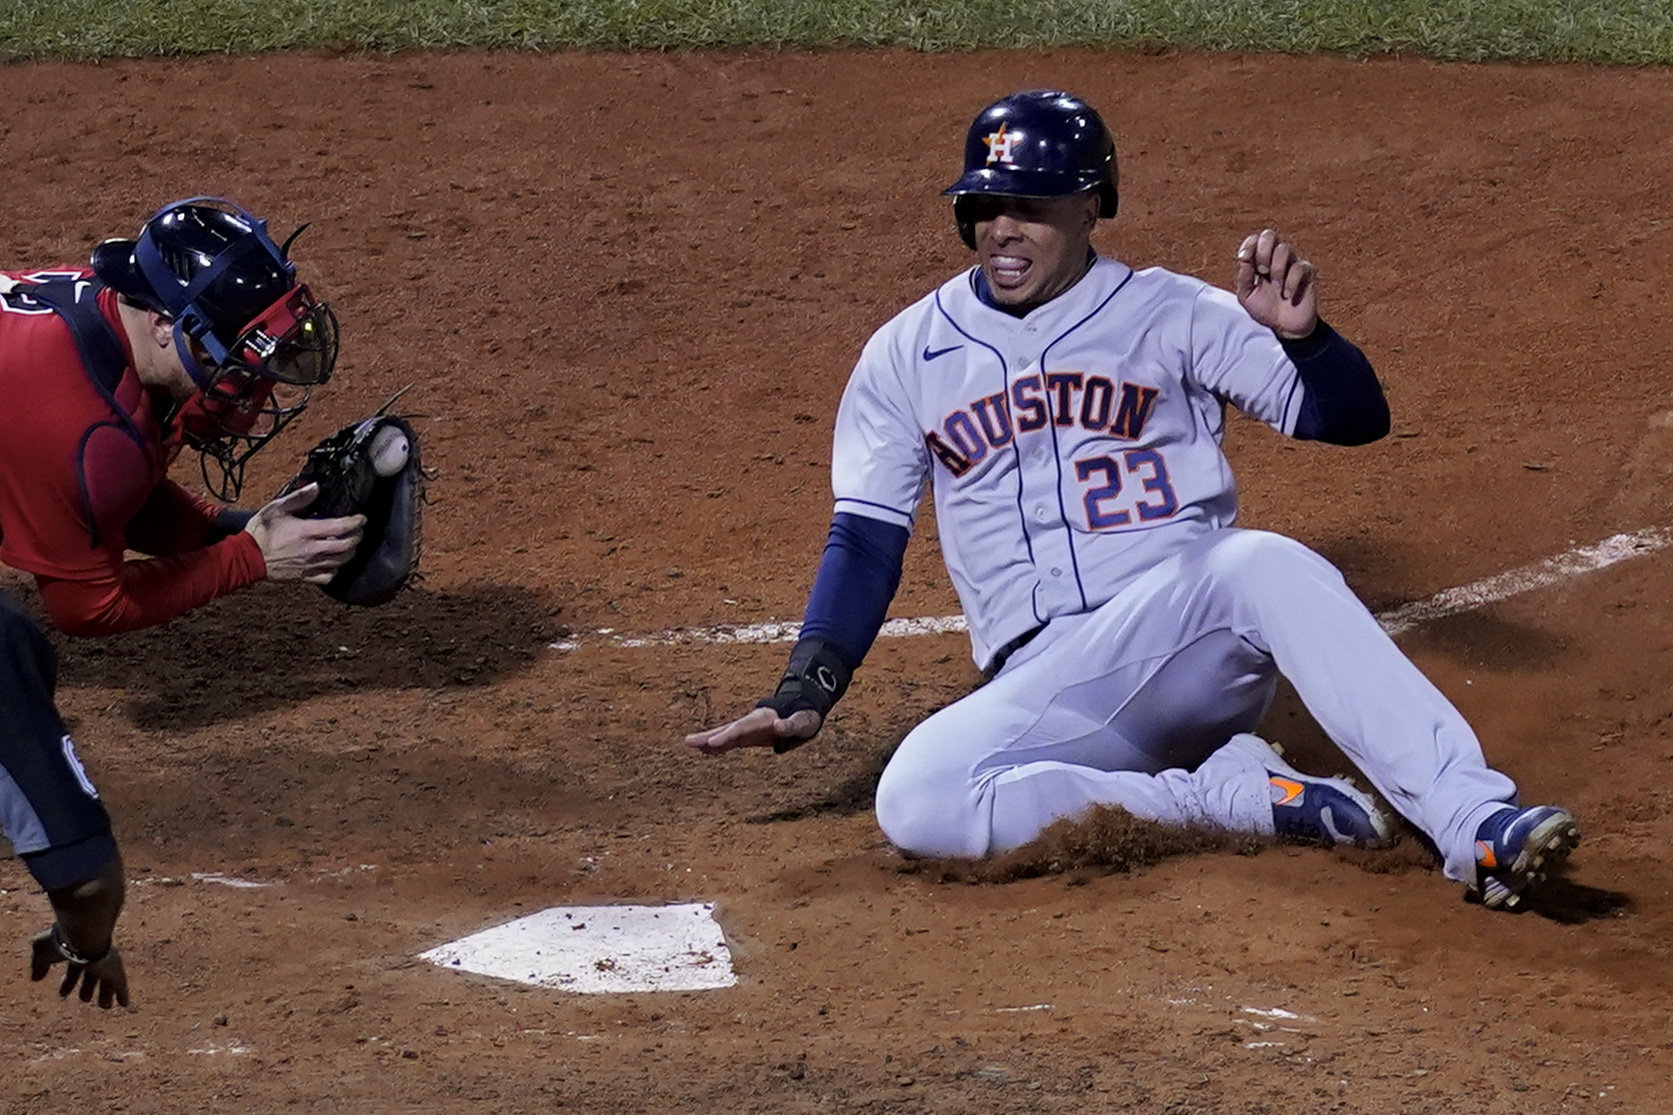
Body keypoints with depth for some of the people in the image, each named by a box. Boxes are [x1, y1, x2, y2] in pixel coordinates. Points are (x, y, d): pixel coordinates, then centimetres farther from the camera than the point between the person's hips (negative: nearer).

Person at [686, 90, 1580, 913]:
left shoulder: (1171, 314, 6)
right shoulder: (906, 355, 12)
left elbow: (1354, 419, 2)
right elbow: (865, 540, 11)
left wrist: (1300, 334, -20)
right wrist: (804, 695, -3)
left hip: (1193, 637, -2)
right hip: (1044, 689, 2)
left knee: (1265, 565, -36)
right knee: (916, 804, -30)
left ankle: (1480, 826, -45)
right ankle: (1238, 797, -21)